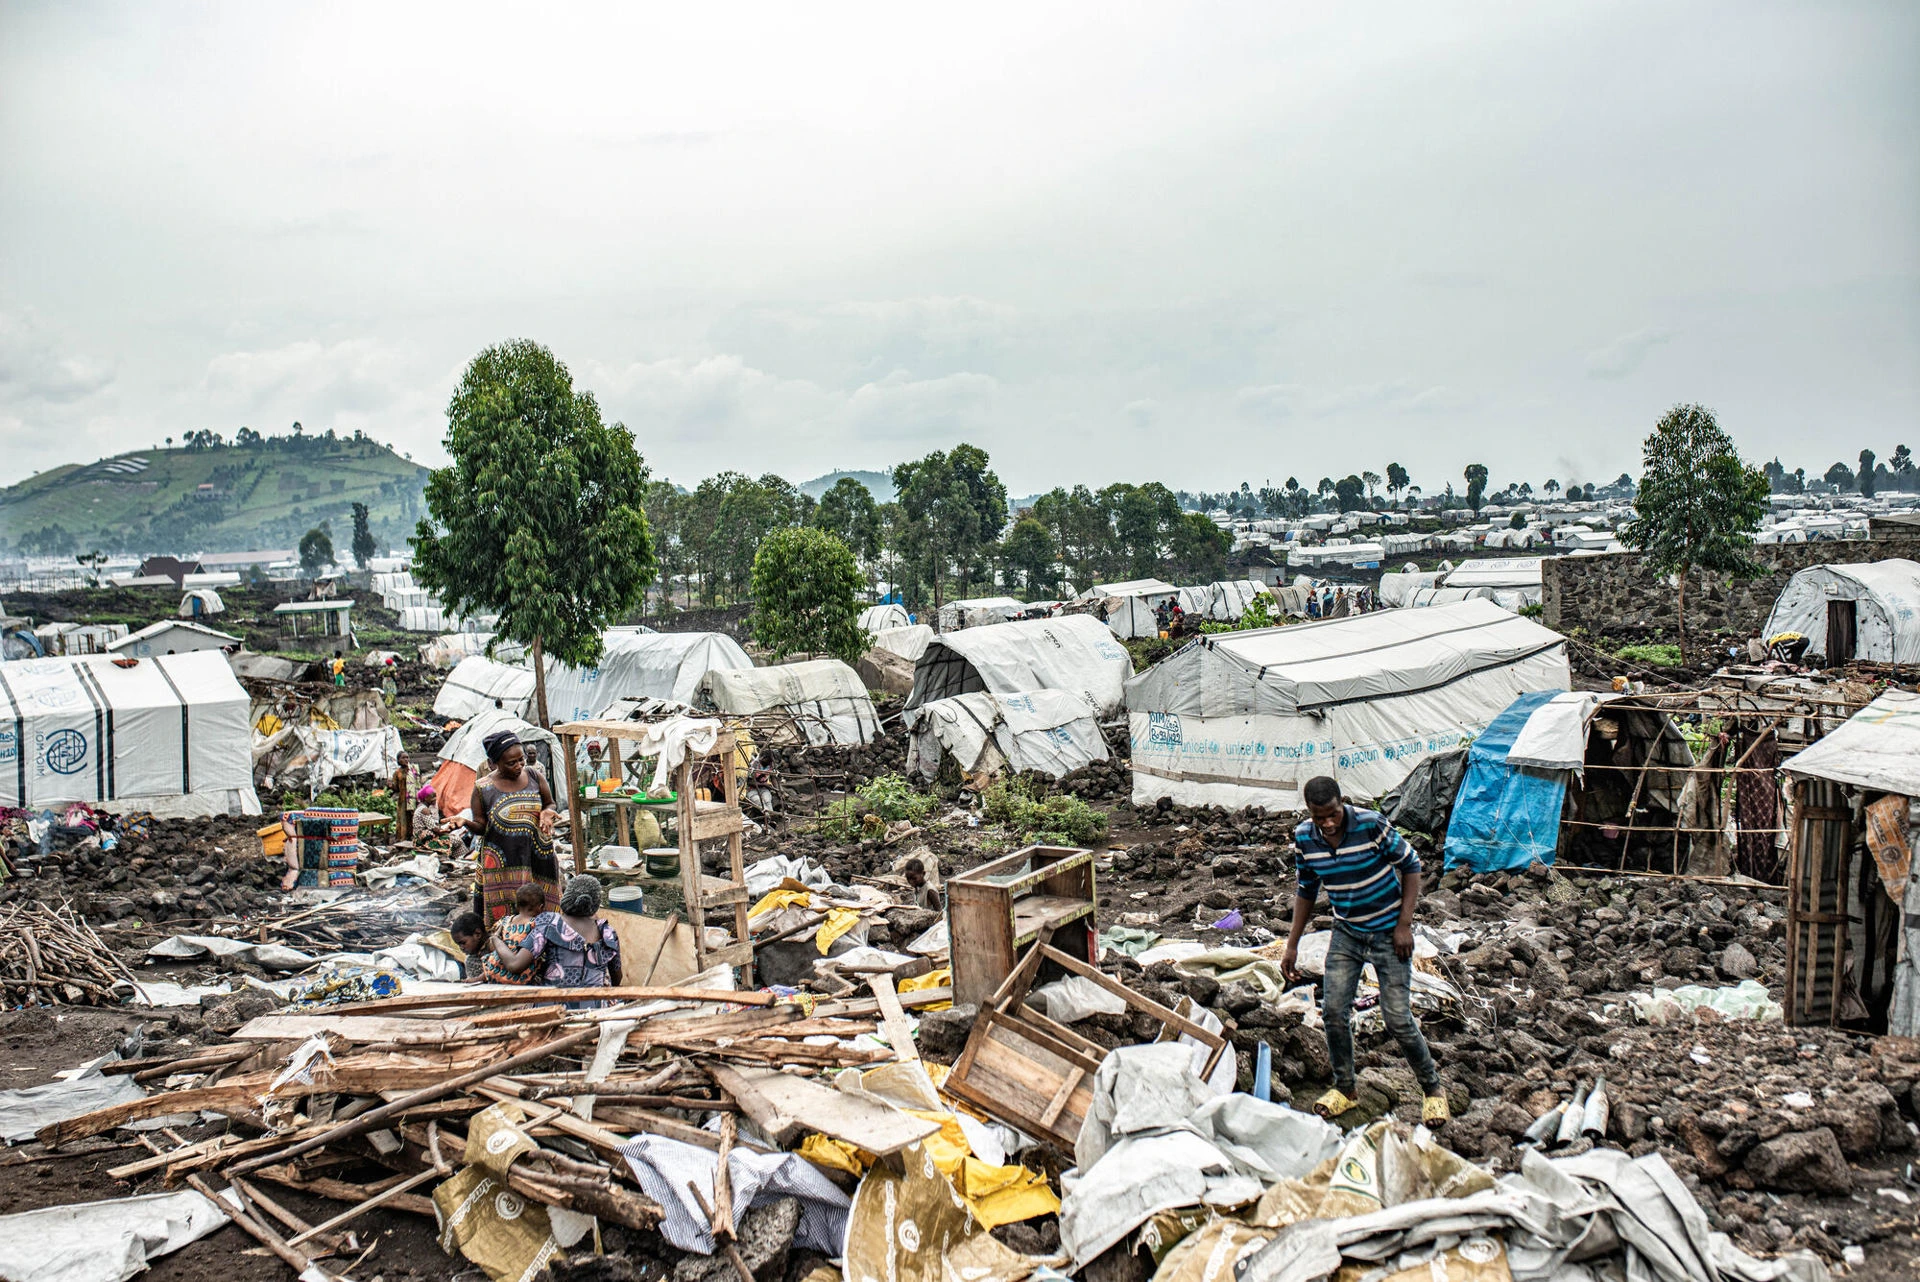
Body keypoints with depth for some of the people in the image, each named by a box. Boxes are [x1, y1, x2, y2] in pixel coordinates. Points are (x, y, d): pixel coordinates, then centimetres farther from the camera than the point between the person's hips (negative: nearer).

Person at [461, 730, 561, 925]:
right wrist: (466, 823, -19)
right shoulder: (483, 788, -3)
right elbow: (480, 827, 2)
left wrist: (547, 813, -8)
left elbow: (549, 804, 15)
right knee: (505, 915, -4)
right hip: (502, 864, -2)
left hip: (538, 859, 2)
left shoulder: (534, 776, 3)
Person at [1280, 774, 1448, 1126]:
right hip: (1346, 934, 4)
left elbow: (1410, 866, -10)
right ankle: (1344, 1088, 19)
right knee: (1333, 1012, -2)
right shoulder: (1304, 838, -9)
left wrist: (1404, 925, -15)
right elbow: (1306, 891, 6)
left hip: (1388, 933, -4)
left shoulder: (1371, 824, -23)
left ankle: (1433, 1088, 17)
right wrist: (1292, 945, 6)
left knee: (1398, 1018, -6)